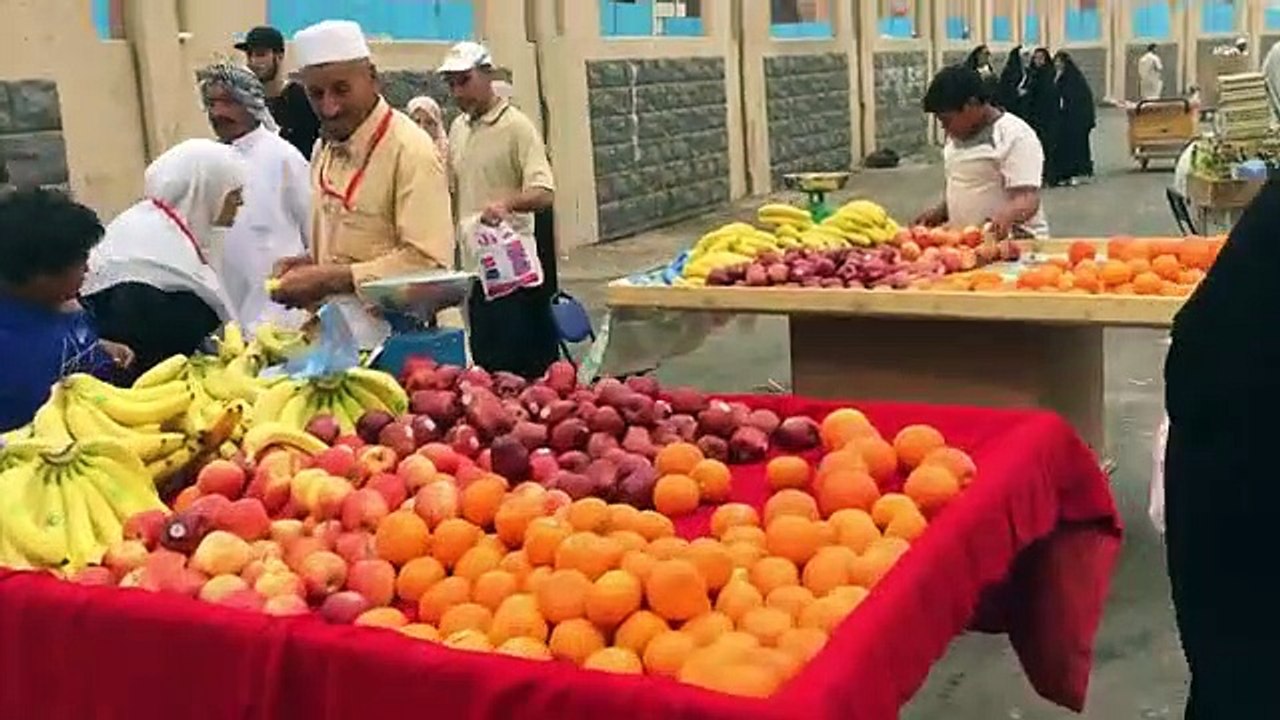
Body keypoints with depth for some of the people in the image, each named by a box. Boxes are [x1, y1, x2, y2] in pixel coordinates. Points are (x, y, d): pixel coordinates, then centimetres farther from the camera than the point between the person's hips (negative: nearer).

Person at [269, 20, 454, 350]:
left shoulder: (410, 150, -15)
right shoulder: (324, 147, 11)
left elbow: (428, 261, -22)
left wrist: (331, 278, -20)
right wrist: (311, 264, 1)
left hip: (390, 334, -7)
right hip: (332, 331, 7)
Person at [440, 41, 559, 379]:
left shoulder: (517, 127, -10)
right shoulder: (457, 129, 12)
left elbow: (543, 193, -21)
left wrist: (507, 202, -39)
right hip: (474, 267, 7)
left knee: (527, 366, -3)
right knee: (487, 364, 12)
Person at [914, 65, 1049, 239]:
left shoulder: (1016, 136, -8)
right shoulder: (958, 135, 17)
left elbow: (1028, 199, -17)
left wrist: (1005, 218, -37)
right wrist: (940, 212, 11)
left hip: (1011, 241, -7)